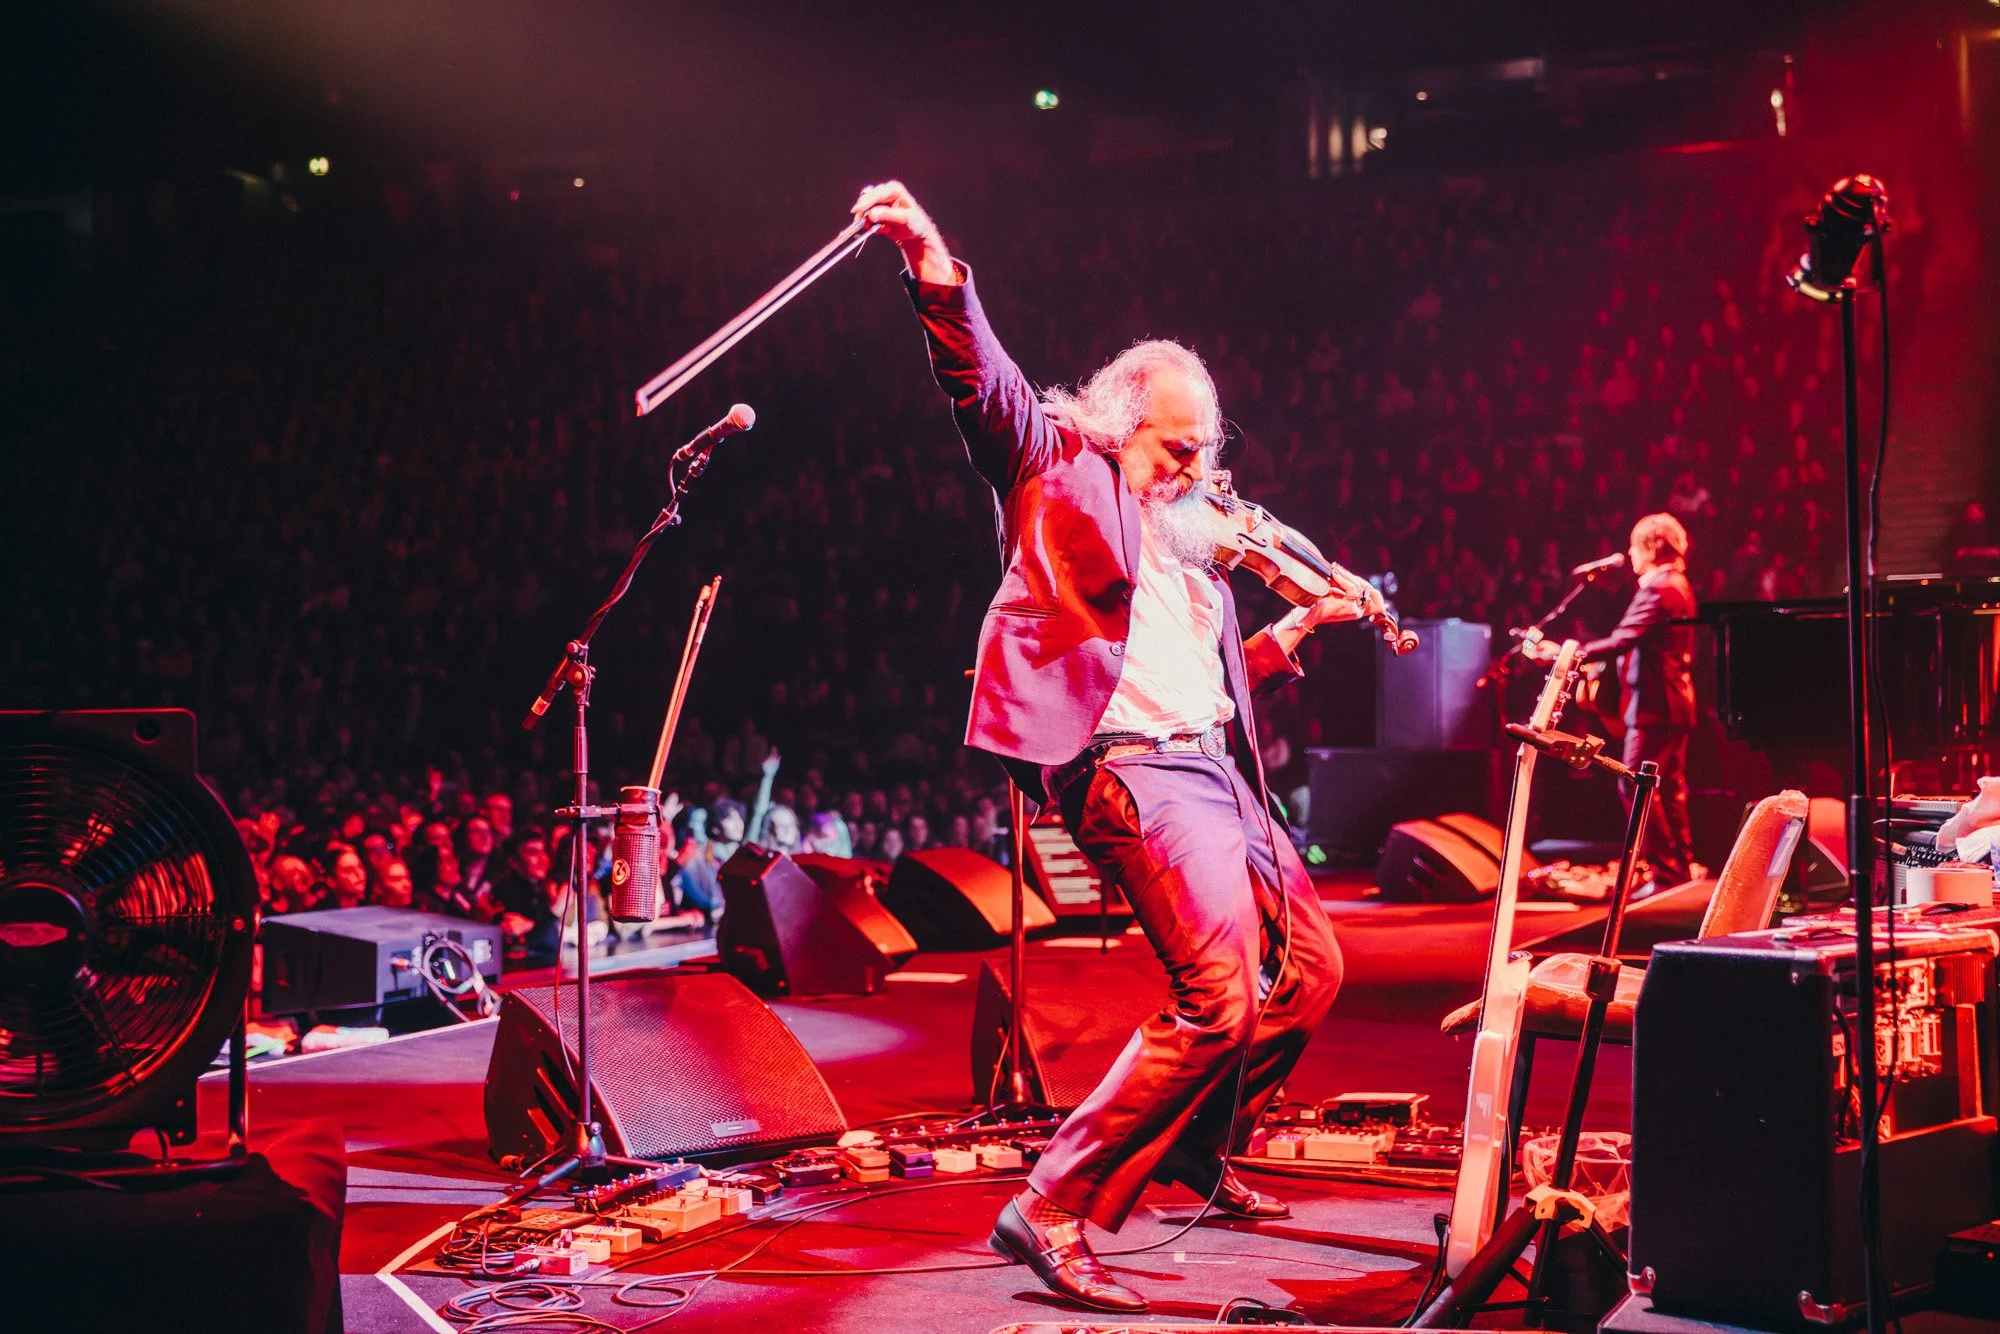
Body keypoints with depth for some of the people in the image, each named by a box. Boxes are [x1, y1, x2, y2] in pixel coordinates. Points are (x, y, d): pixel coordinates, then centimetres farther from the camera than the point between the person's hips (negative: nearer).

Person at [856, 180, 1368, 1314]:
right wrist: (936, 268, -28)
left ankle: (1200, 1149, 36)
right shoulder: (1057, 467, 4)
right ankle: (1054, 1214, -15)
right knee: (1220, 999, -20)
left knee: (1310, 970, 18)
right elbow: (981, 377, -14)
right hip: (1128, 766, -9)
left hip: (1212, 769, 9)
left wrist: (1299, 629, 22)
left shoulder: (1187, 544, 24)